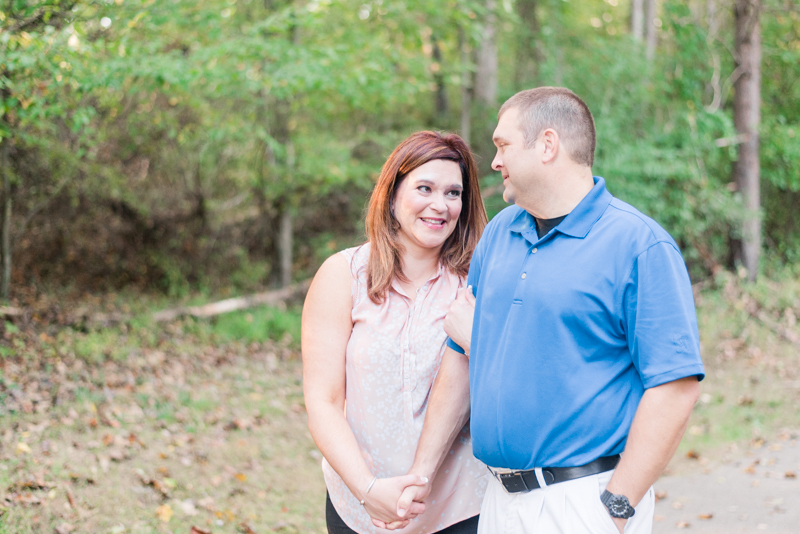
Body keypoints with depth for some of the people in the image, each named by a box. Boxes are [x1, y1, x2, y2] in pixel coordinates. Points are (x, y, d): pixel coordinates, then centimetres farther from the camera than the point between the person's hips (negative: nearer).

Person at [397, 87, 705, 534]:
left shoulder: (640, 245, -11)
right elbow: (462, 358, 14)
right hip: (501, 497, 6)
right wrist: (421, 473, 11)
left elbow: (675, 386, -17)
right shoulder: (499, 233, 10)